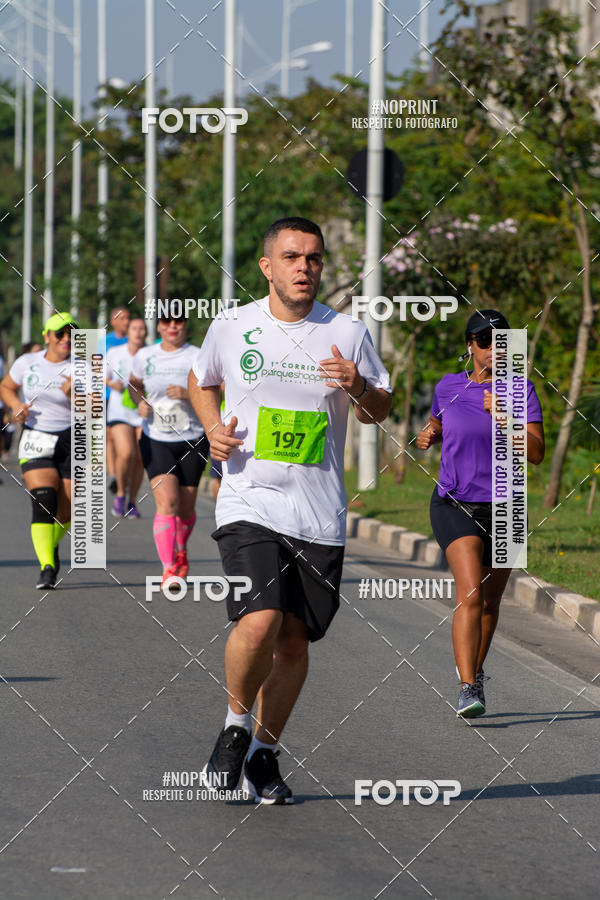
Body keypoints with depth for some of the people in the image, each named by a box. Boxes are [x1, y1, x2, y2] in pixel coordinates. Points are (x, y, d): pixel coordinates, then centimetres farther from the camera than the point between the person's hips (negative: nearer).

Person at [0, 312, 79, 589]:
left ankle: (52, 545, 38)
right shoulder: (27, 363, 1)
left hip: (72, 442, 0)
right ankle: (47, 567, -24)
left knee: (65, 511, 4)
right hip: (36, 442, 0)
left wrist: (73, 395, -29)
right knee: (43, 502, -19)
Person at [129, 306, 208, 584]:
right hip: (156, 441, 0)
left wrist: (188, 394, -23)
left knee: (185, 507, 7)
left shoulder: (197, 357, -4)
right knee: (167, 501, -18)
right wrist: (139, 401, 2)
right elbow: (134, 383, 23)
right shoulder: (145, 357, 4)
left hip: (192, 440, 0)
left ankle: (181, 550, 39)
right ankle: (168, 568, -21)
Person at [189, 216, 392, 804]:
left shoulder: (347, 334, 3)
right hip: (249, 504, -2)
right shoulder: (232, 328, 2)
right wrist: (214, 429, 1)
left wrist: (358, 387, -10)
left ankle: (264, 752, 24)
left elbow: (380, 410, 13)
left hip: (319, 514, 2)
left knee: (294, 638, 5)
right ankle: (235, 727, 6)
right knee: (260, 622, -20)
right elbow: (201, 382, 21)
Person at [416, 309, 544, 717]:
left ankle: (476, 671, 40)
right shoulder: (448, 388, 3)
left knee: (490, 601, 14)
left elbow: (536, 453, -11)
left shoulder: (520, 390, -2)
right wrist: (429, 435, 2)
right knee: (470, 593, -20)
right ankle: (468, 689, -25)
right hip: (455, 506, -1)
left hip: (503, 507, 1)